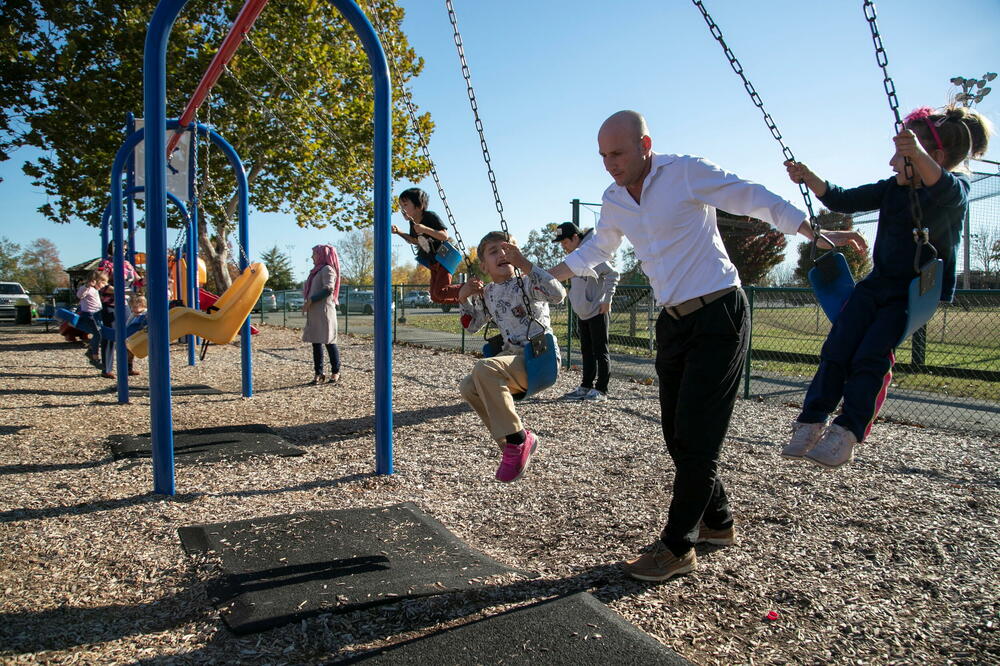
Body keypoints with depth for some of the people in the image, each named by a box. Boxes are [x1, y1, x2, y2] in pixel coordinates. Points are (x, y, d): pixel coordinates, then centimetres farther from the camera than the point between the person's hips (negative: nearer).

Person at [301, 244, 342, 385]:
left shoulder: (327, 269, -8)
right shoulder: (318, 270, 20)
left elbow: (328, 289, -21)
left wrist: (310, 300, -19)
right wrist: (308, 302, 10)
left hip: (324, 311, -9)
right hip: (314, 312, 9)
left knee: (328, 342, -4)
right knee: (316, 342, 6)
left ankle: (335, 372, 5)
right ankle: (318, 373, 9)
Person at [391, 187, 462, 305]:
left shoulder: (430, 217, -19)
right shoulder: (412, 223, 3)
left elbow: (444, 236, -26)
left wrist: (425, 229, -35)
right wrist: (399, 232, 6)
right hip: (433, 264, 8)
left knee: (440, 292, -21)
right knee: (435, 296, 6)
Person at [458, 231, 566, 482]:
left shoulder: (526, 282, -7)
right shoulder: (487, 293, 14)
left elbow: (558, 294, -28)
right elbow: (471, 326, 26)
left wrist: (524, 264, -33)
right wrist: (464, 298, 9)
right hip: (513, 357, 8)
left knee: (484, 368, -29)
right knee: (468, 387, -1)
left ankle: (516, 439, -17)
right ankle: (518, 440, 5)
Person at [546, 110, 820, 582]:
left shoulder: (687, 173, -11)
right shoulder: (614, 199, 8)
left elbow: (756, 199, -9)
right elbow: (595, 251, 23)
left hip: (718, 315, -7)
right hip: (673, 323, 7)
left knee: (696, 436, -6)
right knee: (677, 434, 10)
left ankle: (677, 547, 5)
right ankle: (718, 523, 30)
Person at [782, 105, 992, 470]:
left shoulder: (955, 189, -8)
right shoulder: (891, 189, 11)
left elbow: (944, 190, -33)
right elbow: (844, 200, 9)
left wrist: (918, 155, -54)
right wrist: (809, 178, -7)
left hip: (921, 292, -5)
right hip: (879, 283, 6)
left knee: (870, 355, -25)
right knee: (836, 349, -14)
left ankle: (847, 433, -27)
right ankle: (810, 422, -14)